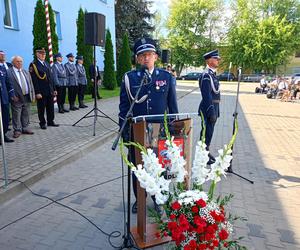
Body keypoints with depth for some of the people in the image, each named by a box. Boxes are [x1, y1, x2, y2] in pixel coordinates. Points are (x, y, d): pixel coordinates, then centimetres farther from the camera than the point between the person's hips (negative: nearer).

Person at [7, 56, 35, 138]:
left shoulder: (26, 72, 15)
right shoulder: (8, 72, -5)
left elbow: (30, 84, 15)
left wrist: (33, 95, 8)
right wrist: (12, 96, -15)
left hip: (27, 97, 6)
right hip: (17, 98, -5)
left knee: (26, 114, 13)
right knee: (16, 115, 2)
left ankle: (25, 128, 24)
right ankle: (17, 130, 12)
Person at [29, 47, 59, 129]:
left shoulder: (47, 64, 15)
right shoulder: (33, 65, -7)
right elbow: (34, 80, -13)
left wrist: (54, 89, 12)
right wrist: (37, 92, -18)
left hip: (50, 91, 6)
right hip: (41, 92, -6)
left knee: (50, 107, 12)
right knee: (41, 108, 4)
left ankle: (50, 121, 24)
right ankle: (42, 123, 16)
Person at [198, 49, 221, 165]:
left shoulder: (212, 74, 15)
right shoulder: (206, 75, -17)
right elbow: (207, 95, -22)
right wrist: (212, 112, -23)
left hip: (213, 107, 10)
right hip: (209, 108, -10)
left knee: (209, 131, 18)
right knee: (207, 132, -1)